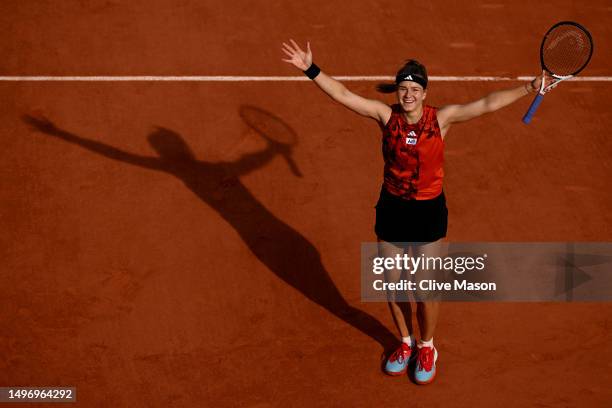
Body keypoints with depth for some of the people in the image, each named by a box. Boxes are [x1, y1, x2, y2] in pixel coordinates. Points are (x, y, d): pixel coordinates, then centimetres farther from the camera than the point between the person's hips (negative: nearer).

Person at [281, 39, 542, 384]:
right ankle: (407, 342, 40)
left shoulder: (442, 118, -12)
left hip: (429, 212, -2)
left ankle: (427, 347, 34)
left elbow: (488, 104, -18)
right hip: (391, 209, 2)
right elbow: (343, 95, -12)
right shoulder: (386, 115, -9)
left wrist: (528, 89, -25)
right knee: (393, 284, 15)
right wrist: (311, 70, -21)